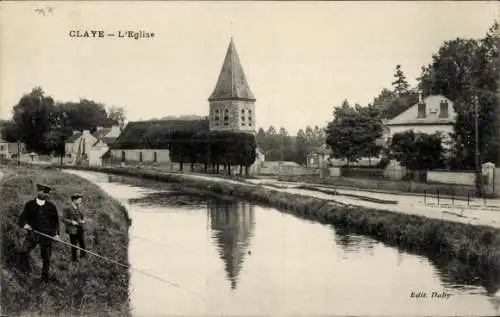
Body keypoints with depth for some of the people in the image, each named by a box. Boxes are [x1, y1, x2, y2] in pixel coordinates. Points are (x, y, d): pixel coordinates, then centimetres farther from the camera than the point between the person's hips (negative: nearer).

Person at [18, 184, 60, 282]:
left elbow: (56, 221, 11)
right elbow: (22, 218, 4)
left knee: (46, 257, 6)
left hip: (46, 235, 0)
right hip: (32, 234, 0)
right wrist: (24, 224, -17)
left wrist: (56, 233, 0)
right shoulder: (29, 205, 3)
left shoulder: (51, 207, 3)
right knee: (23, 252, -20)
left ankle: (45, 276, 27)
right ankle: (25, 269, 5)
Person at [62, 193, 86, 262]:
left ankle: (83, 255, 27)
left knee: (82, 243, 9)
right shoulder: (68, 209, -11)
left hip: (80, 229, 5)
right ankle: (74, 259, 19)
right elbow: (64, 219, -10)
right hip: (73, 230, -5)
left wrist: (83, 220, -4)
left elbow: (82, 217, 17)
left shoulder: (79, 208, 7)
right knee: (74, 245, 4)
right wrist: (72, 222, -22)